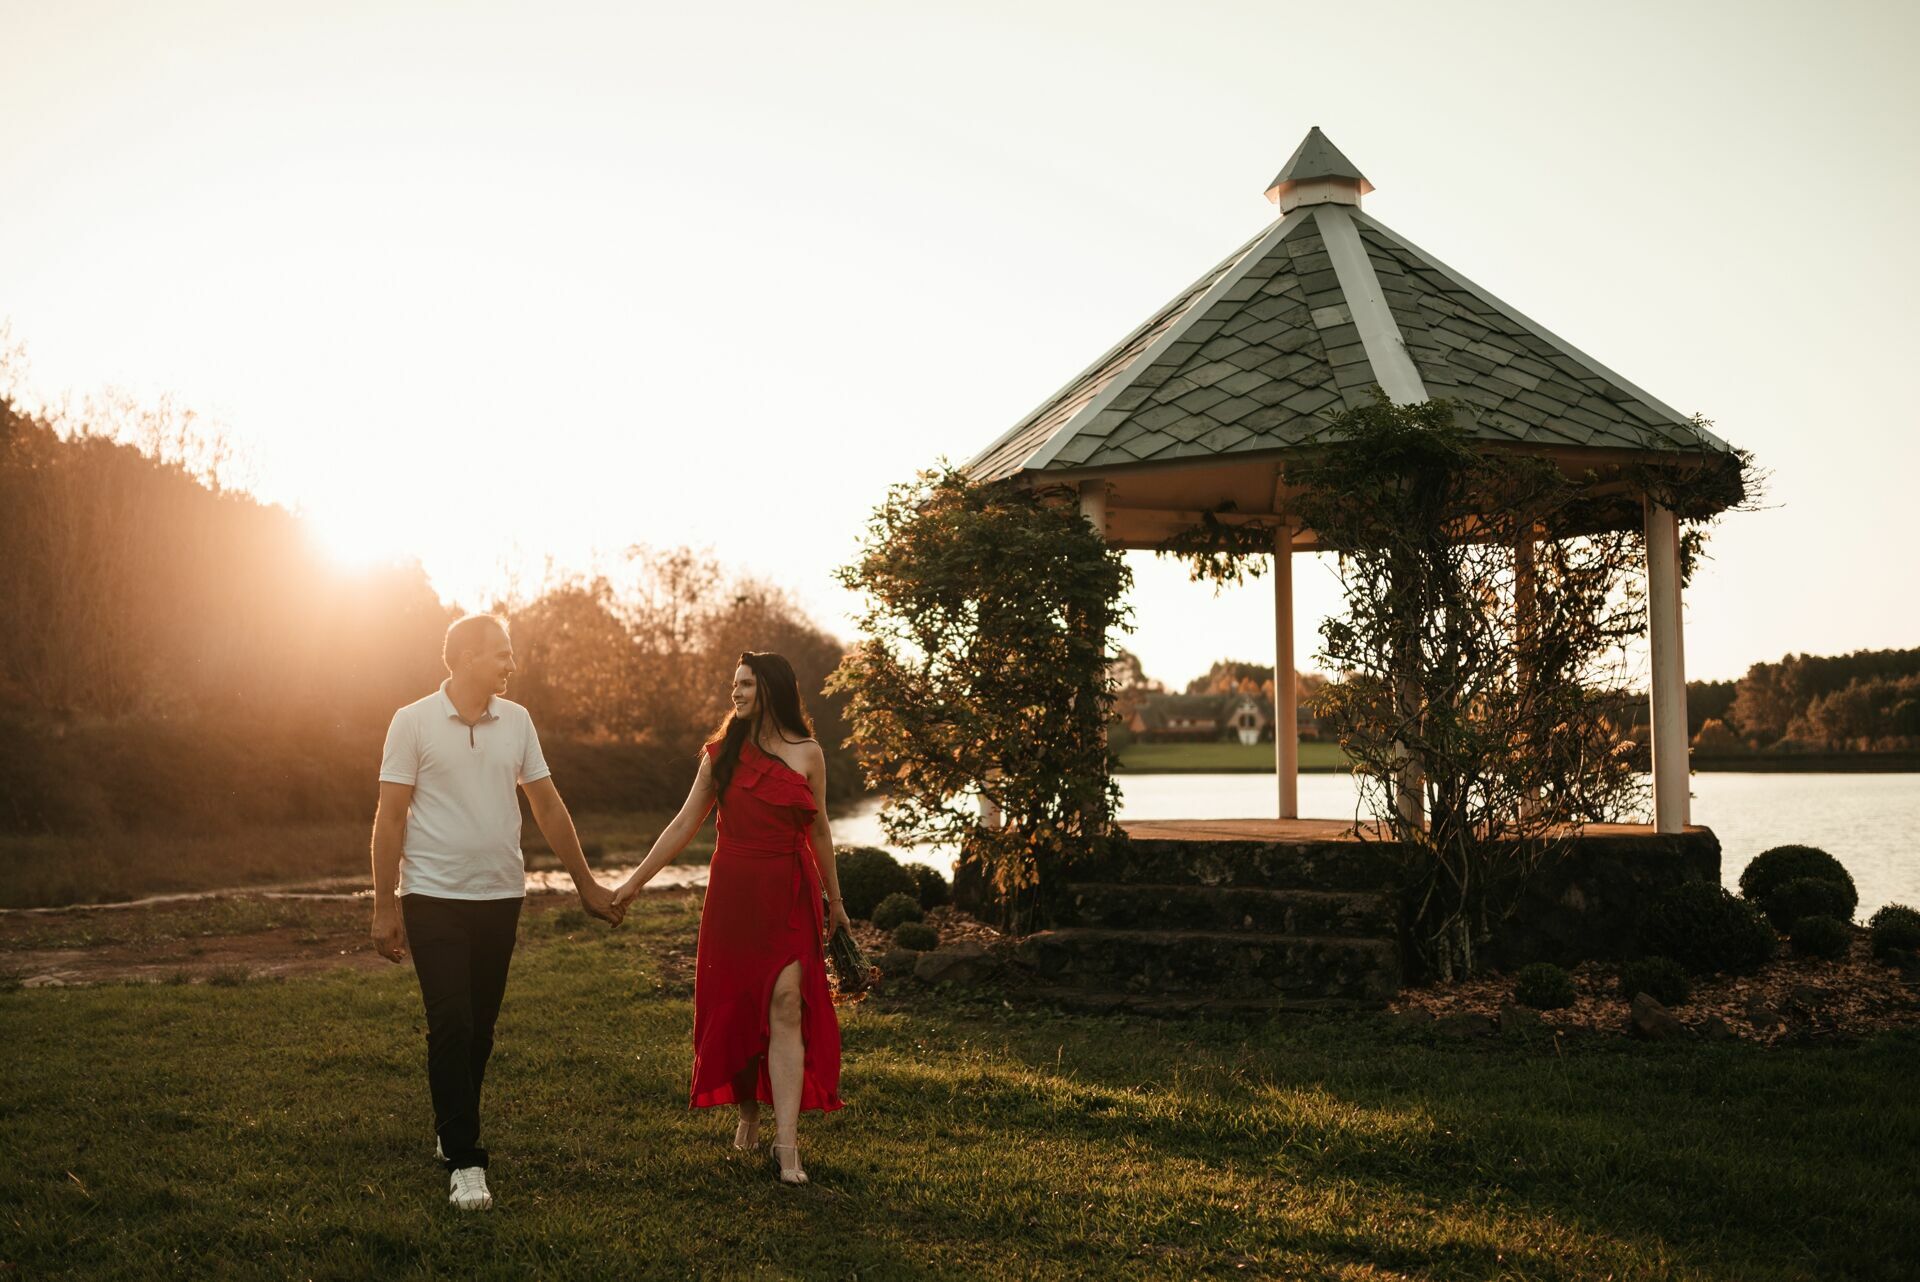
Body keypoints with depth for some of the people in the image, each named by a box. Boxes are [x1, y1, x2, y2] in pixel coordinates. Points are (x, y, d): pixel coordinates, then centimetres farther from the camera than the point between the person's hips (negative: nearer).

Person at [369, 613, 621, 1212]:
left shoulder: (516, 720, 5)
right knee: (450, 1027, -7)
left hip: (501, 897, 4)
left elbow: (548, 807, 11)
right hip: (435, 897, -4)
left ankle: (452, 1132, 29)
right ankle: (465, 1161, -2)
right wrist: (384, 905, -7)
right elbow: (390, 817, -5)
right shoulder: (414, 722, -6)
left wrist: (586, 884, 11)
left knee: (480, 1028, 11)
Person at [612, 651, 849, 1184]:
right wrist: (636, 880, 3)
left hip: (788, 897, -2)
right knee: (734, 1006, 6)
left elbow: (818, 830, 12)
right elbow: (685, 824, 7)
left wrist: (834, 899, 18)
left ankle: (787, 1142, -14)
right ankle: (747, 1115, 25)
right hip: (732, 893, 2)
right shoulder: (722, 752, 5)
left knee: (786, 1005, -11)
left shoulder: (808, 754, 2)